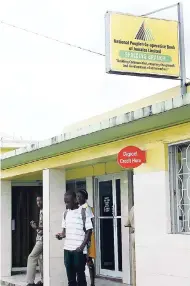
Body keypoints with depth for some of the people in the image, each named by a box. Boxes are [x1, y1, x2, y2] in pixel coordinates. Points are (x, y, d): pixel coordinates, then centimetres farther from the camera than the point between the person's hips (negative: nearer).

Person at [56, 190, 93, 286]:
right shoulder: (66, 213, 11)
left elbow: (89, 231, -8)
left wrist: (82, 246, -14)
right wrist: (61, 235, -3)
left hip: (79, 250, -6)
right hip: (67, 249, 6)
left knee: (80, 275, 0)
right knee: (70, 276, 10)